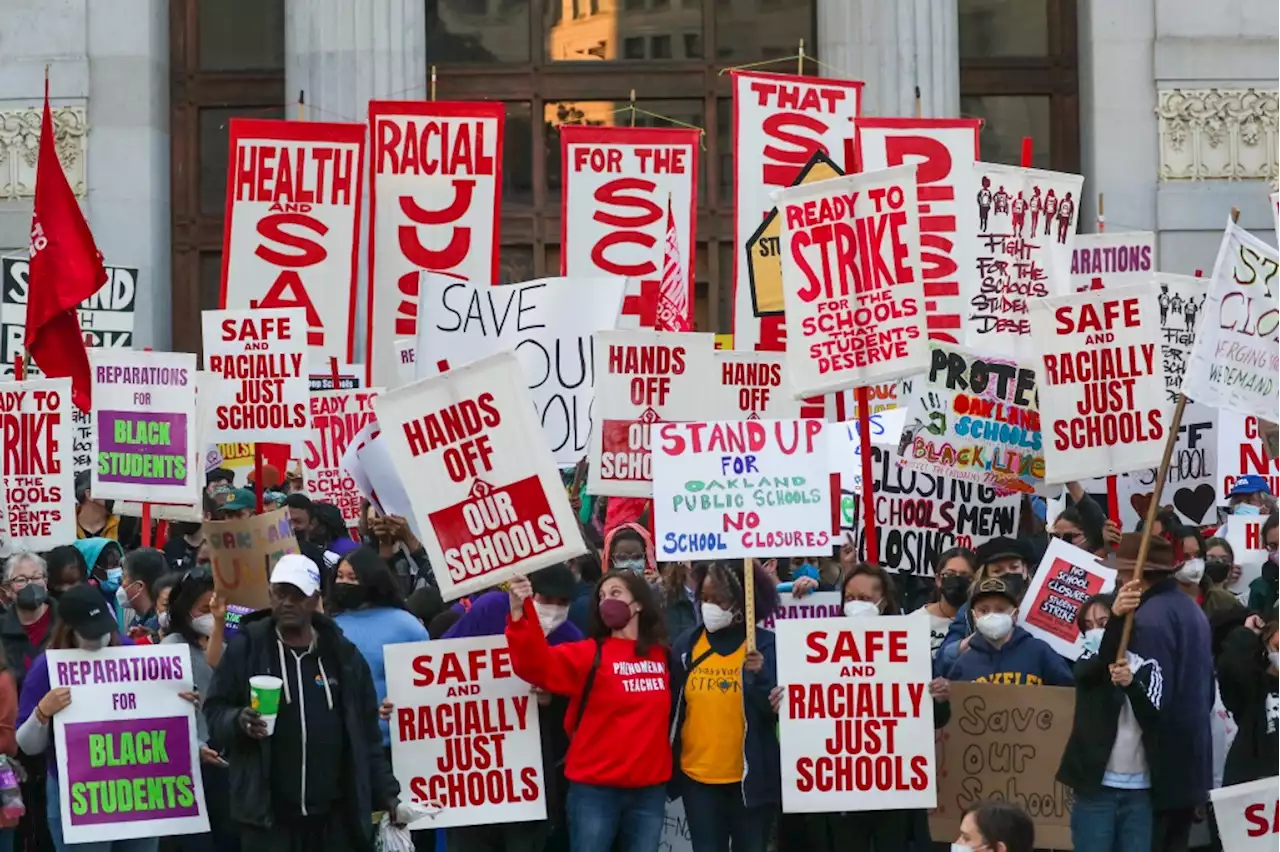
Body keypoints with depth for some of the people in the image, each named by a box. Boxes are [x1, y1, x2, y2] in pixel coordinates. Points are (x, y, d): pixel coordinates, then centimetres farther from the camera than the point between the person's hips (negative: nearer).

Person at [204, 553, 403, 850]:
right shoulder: (246, 648, 1)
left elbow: (367, 734, 12)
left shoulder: (343, 654, 8)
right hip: (268, 814, -2)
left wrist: (386, 794, 6)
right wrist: (238, 721, -18)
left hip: (335, 815, 3)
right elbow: (214, 711, 4)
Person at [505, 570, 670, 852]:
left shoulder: (662, 656, 7)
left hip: (649, 789, 3)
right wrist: (519, 613, -34)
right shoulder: (588, 654, -3)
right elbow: (538, 664, -20)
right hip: (596, 788, -3)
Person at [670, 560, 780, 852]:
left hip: (750, 778, -2)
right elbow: (669, 708, 6)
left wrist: (760, 678, -25)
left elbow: (780, 709, -9)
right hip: (697, 777, 2)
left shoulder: (766, 645, -6)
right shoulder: (686, 645, 2)